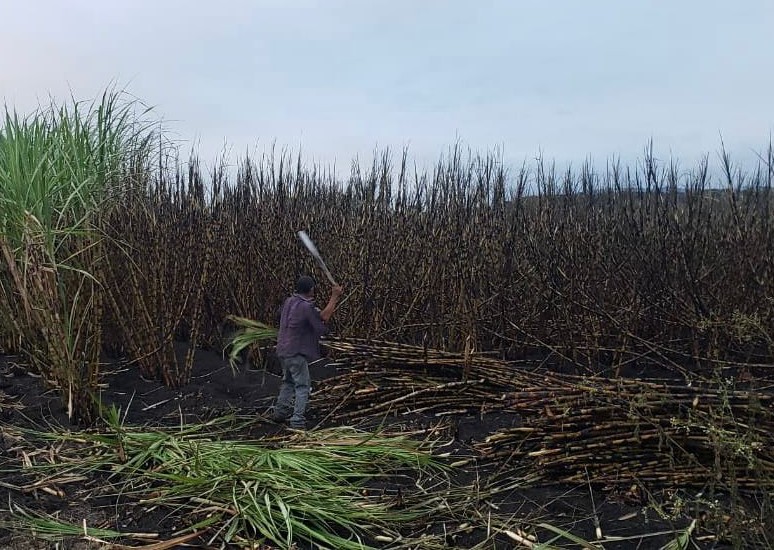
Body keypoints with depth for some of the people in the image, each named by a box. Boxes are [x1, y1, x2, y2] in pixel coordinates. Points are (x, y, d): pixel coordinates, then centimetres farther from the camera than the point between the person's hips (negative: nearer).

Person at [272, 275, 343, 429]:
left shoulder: (289, 301, 5)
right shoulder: (306, 307, -21)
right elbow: (324, 317, -8)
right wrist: (334, 297, -3)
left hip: (283, 350, 9)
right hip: (296, 353, -9)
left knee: (288, 382, 23)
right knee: (302, 385, 0)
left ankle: (280, 412, 32)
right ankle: (297, 421, -1)